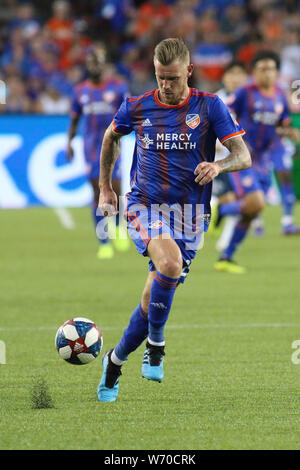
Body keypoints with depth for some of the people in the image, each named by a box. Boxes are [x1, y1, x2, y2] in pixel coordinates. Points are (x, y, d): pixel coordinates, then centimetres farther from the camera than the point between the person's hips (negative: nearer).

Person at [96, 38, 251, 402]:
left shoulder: (209, 106, -1)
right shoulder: (136, 108, 3)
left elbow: (243, 156, -4)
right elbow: (111, 137, 24)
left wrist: (218, 165, -25)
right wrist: (105, 187, 22)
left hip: (189, 213, 1)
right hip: (144, 207, -1)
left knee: (154, 296, -2)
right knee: (170, 264, -31)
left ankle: (115, 361, 21)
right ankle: (155, 345, -11)